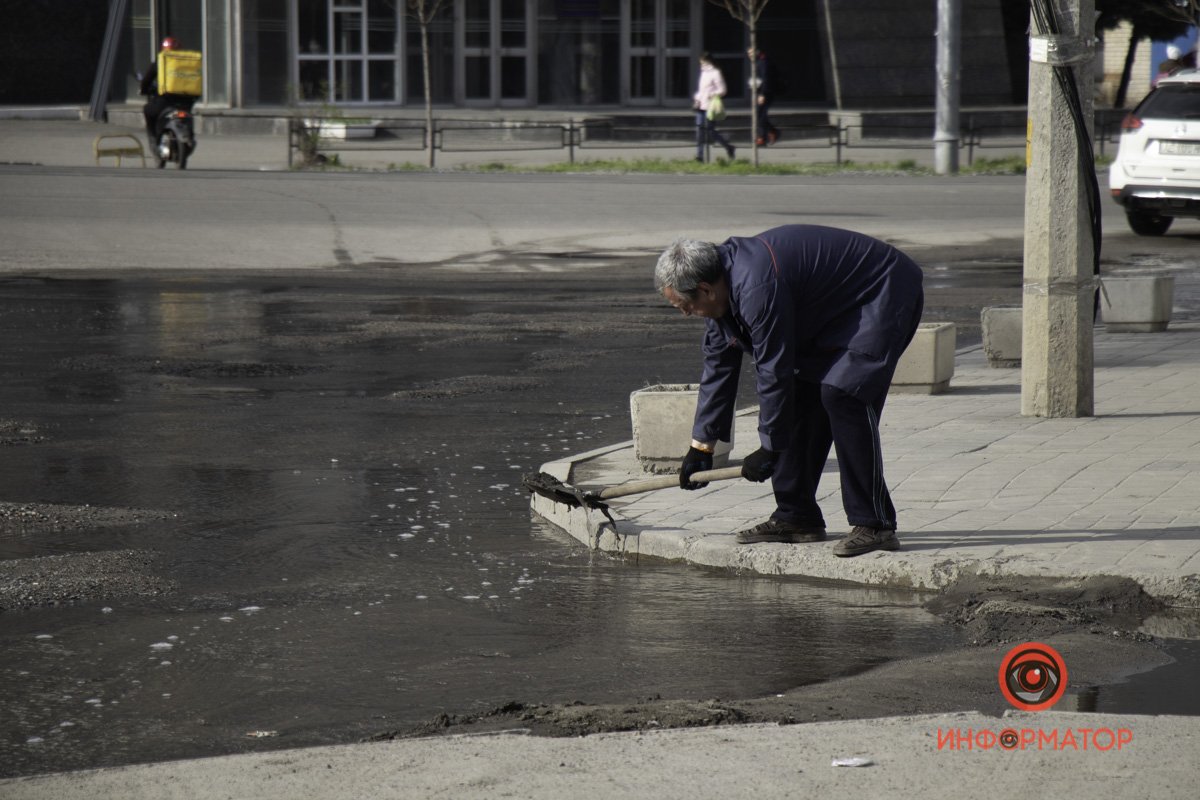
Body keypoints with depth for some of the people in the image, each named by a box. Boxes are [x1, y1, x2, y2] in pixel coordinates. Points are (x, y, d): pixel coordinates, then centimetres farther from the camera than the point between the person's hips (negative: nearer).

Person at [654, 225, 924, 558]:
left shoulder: (757, 287, -32)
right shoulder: (724, 283, 1)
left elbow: (774, 372, -26)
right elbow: (717, 366, 11)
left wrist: (769, 449, -16)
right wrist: (701, 445, 13)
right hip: (836, 310, 11)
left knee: (840, 393, -23)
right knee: (799, 396, 5)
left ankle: (875, 526, -21)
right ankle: (797, 517, 11)